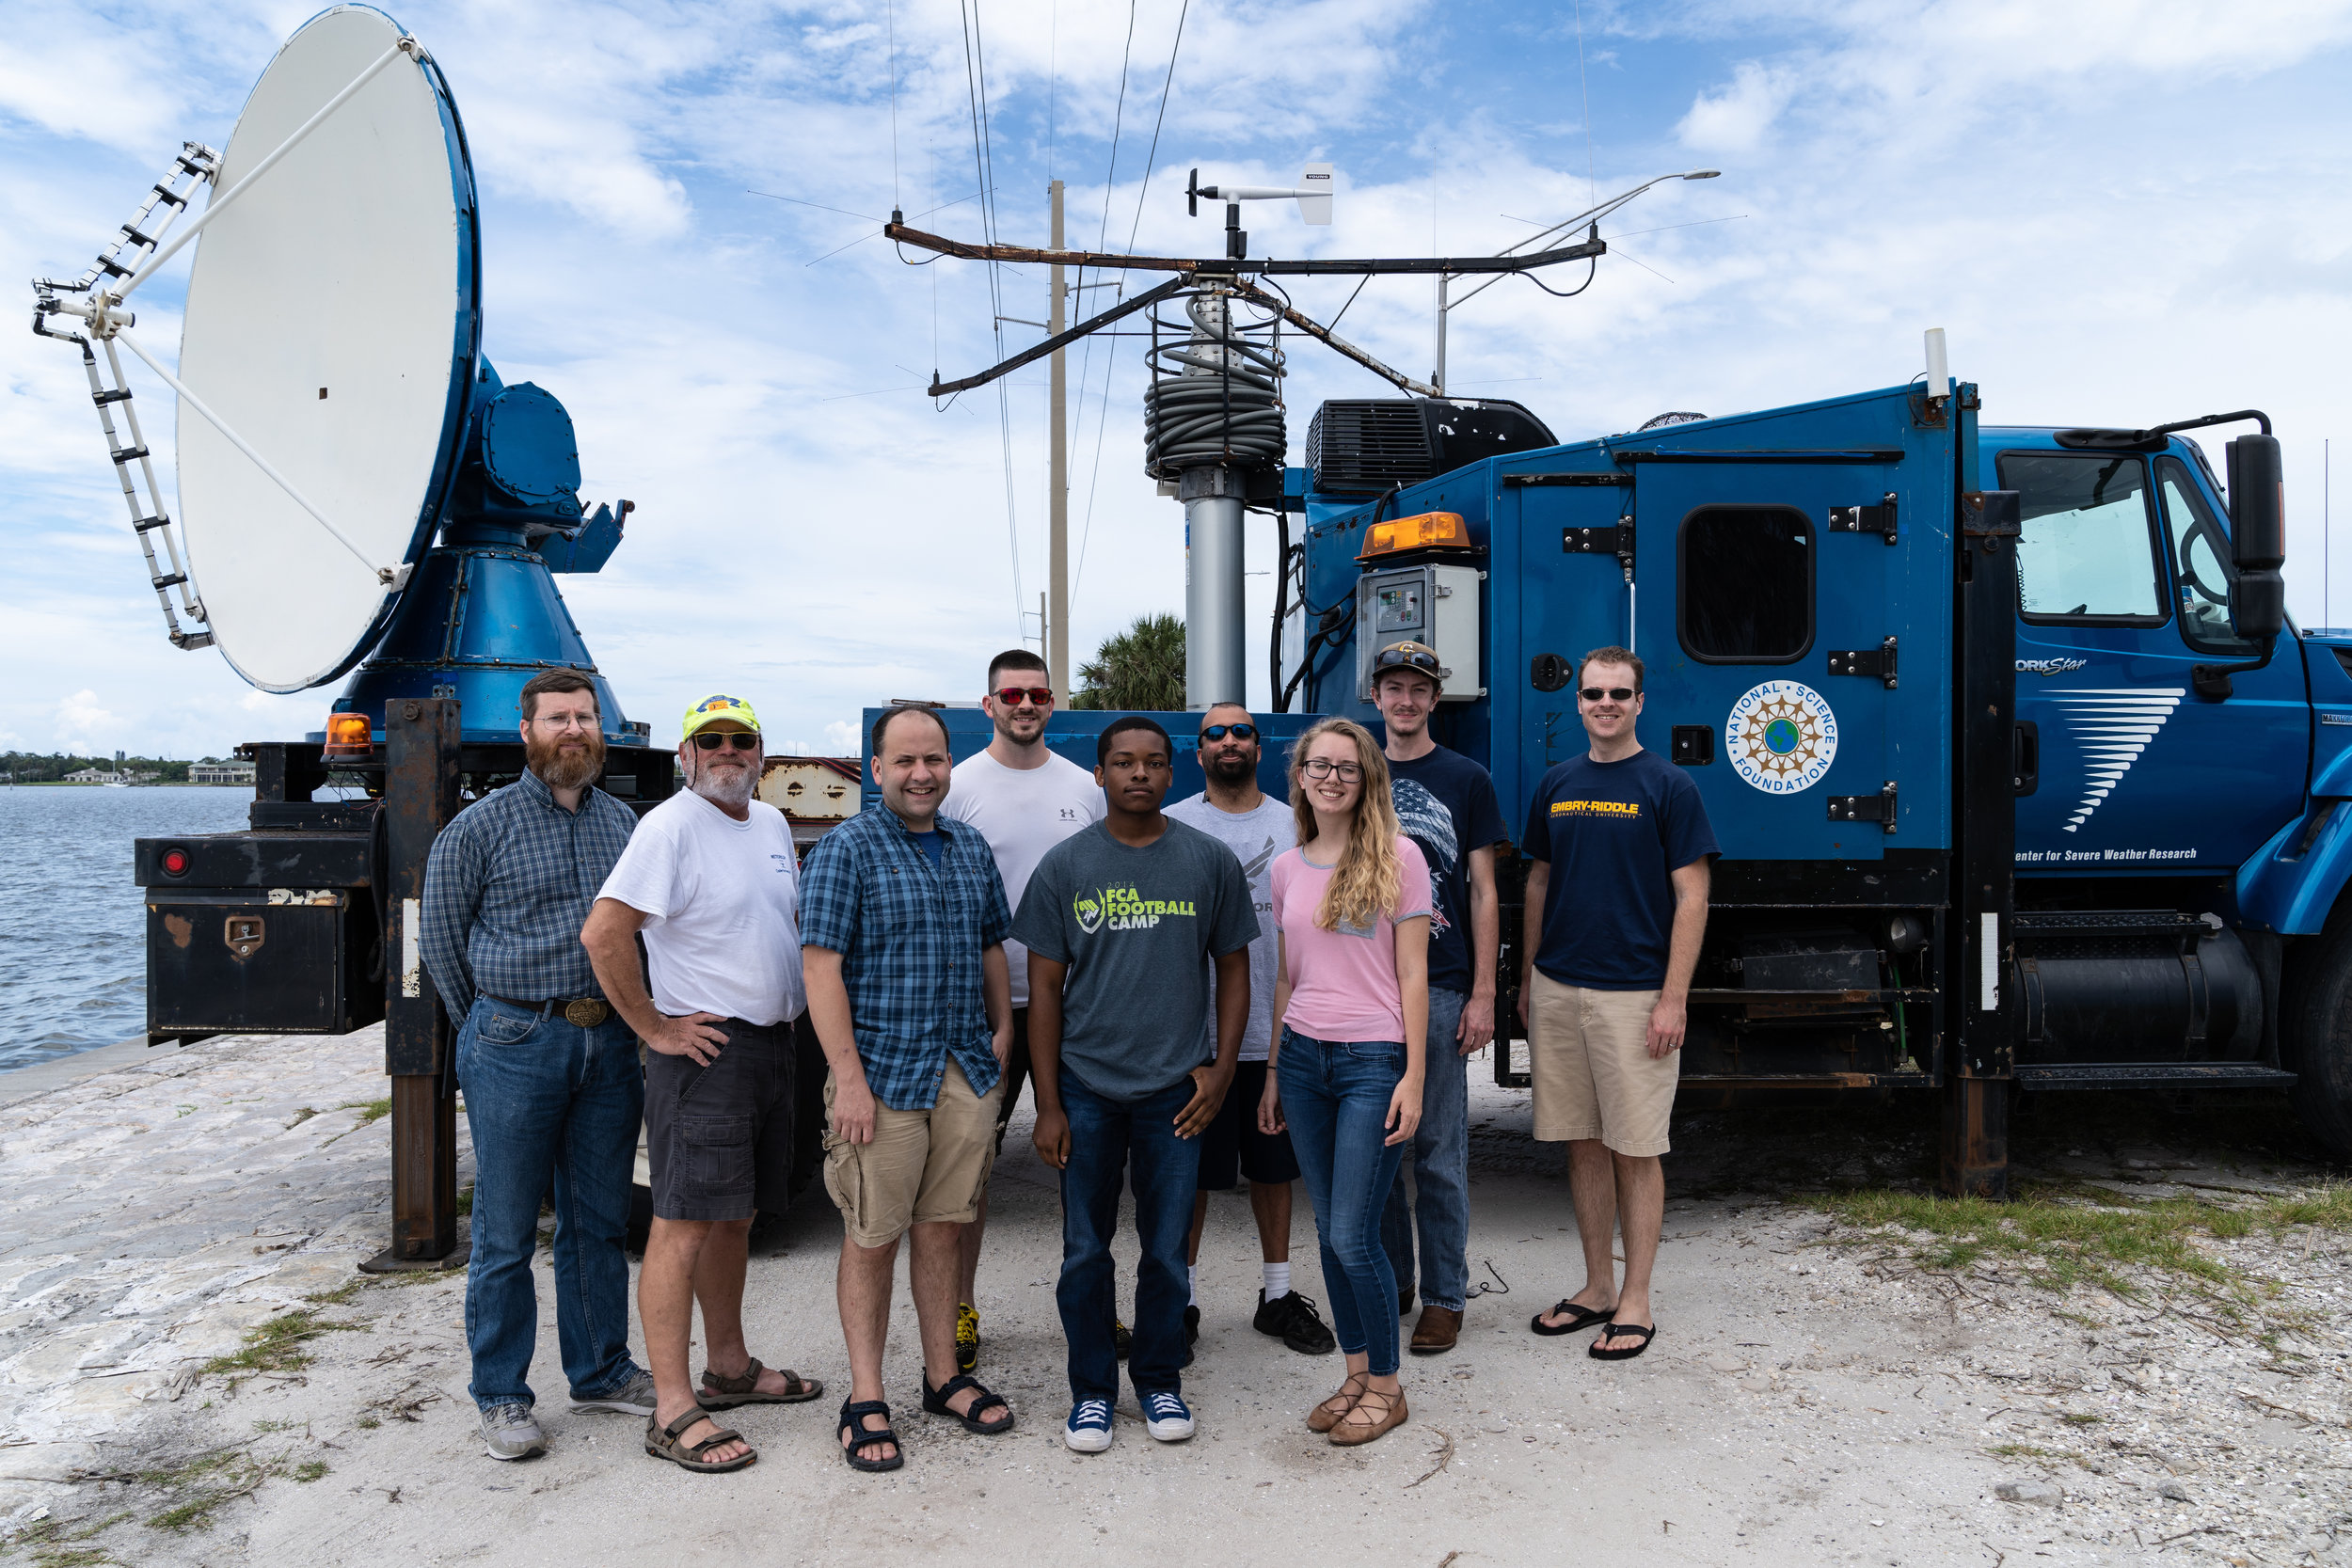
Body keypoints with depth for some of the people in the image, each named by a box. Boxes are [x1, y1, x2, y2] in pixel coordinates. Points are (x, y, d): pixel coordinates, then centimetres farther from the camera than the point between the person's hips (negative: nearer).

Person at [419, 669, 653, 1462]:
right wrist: (491, 1026, 7)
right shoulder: (481, 825, -3)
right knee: (506, 1233, 4)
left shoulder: (624, 823, 9)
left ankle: (600, 1371, 28)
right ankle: (502, 1397, 17)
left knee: (600, 1221, 13)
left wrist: (627, 1017, 12)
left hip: (610, 1042, 4)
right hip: (515, 1046, -4)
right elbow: (439, 935, 3)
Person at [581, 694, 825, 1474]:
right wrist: (654, 1029, -16)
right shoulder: (670, 827, -13)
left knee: (733, 1215, 18)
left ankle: (729, 1367, 31)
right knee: (683, 1225, -5)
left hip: (773, 1044, 8)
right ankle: (673, 1411, 0)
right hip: (705, 1049, -8)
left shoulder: (771, 823, 13)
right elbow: (602, 933, -21)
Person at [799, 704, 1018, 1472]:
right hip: (883, 1074, -5)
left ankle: (943, 1377, 26)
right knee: (872, 1238, 3)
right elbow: (822, 967, -11)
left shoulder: (971, 848, 12)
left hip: (967, 1072, 5)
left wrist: (1002, 1033, 12)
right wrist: (849, 1076, -16)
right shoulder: (847, 848, -6)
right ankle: (866, 1400, 15)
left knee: (941, 1230, 13)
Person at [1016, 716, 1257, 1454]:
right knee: (1085, 1252, 9)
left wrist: (1221, 1068, -2)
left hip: (1175, 1088, 0)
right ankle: (1092, 1389, 26)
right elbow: (1044, 987, 1)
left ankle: (1159, 1380, 29)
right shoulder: (1065, 865, 0)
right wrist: (1048, 1104, -2)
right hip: (1086, 1087, 0)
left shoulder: (1210, 861, 1)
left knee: (1167, 1252, 9)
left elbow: (1233, 969, 8)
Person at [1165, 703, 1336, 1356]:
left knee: (1275, 1166, 13)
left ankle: (1278, 1294, 27)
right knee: (1191, 1173, 5)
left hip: (1278, 1031, 3)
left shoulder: (1294, 825, 8)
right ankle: (1181, 1298, 19)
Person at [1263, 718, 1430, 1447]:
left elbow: (1412, 975, -6)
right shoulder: (1286, 868, 9)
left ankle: (1386, 1386, 15)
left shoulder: (1398, 857, -5)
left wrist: (1413, 1076, -10)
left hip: (1374, 1059, -5)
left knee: (1353, 1236, -3)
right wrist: (1273, 1071, 14)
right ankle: (1357, 1372, 26)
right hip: (1304, 1057, 5)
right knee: (1329, 1231, 11)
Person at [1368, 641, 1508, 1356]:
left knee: (1438, 1150, 2)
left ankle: (1443, 1298, 13)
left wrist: (1483, 993, -6)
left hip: (1440, 988, -3)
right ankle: (1388, 1282, 23)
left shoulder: (1466, 779, 4)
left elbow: (1482, 893, 2)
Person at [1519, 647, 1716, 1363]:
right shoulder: (1556, 785, 10)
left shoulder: (1668, 786, -4)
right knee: (1583, 1143, 12)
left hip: (1633, 994, -5)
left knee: (1636, 1151, 3)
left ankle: (1635, 1302, 15)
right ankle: (1597, 1287, 24)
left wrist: (1673, 1000, -13)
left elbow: (1691, 897, -7)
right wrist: (1526, 978, 13)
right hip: (1558, 989, 5)